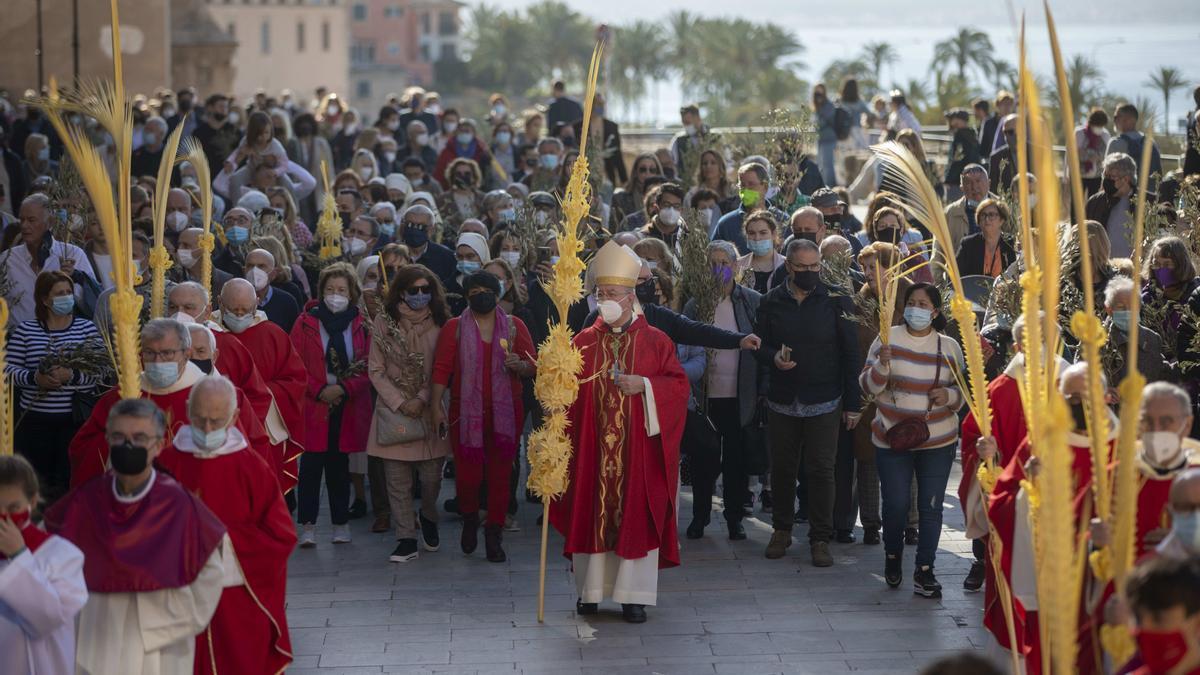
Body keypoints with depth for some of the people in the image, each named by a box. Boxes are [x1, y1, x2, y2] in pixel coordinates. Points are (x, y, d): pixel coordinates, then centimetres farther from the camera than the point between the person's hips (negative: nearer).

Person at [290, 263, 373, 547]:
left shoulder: (361, 325, 4)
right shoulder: (306, 323, 1)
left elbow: (368, 368, 2)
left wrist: (343, 389, -12)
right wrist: (319, 391, -12)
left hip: (348, 409, 2)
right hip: (313, 407, -2)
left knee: (339, 467, 10)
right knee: (311, 466, -5)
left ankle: (341, 523, 18)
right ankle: (308, 526, -1)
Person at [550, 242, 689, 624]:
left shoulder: (655, 341, 1)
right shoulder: (584, 342, 7)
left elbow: (679, 385, -1)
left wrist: (644, 385, -15)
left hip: (637, 446, -2)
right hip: (592, 446, 2)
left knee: (636, 515, -1)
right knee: (592, 514, 4)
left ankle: (633, 594, 4)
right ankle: (591, 588, 14)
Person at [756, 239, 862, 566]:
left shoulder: (836, 302, -3)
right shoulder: (771, 302, 3)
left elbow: (850, 353, -1)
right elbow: (759, 344, 10)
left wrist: (852, 403, -3)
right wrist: (773, 357, -15)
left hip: (824, 403, -2)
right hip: (782, 401, 2)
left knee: (821, 470, -3)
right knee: (782, 467, 9)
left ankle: (820, 538, 7)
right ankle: (781, 529, 26)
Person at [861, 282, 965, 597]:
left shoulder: (950, 346, 3)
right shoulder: (888, 339, -2)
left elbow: (963, 389, 12)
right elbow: (870, 386, -4)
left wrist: (950, 395, -11)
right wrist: (882, 364, -24)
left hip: (938, 442, 1)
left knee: (931, 508, 1)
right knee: (895, 505, 3)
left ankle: (924, 571, 10)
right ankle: (892, 557, 30)